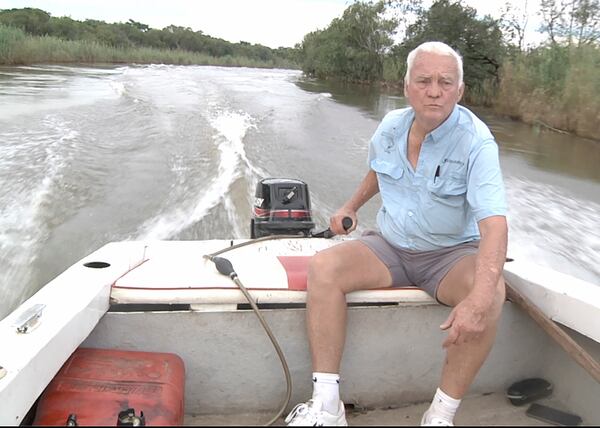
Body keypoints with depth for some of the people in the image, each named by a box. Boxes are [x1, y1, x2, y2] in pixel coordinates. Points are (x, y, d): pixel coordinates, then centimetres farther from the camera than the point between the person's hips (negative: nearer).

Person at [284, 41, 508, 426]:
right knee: (323, 267, -21)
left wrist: (480, 296, -46)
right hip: (390, 248, 4)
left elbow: (494, 223, -32)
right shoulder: (391, 126, -2)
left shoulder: (476, 141, -19)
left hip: (450, 254, -3)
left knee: (490, 294, -35)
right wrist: (351, 207, 14)